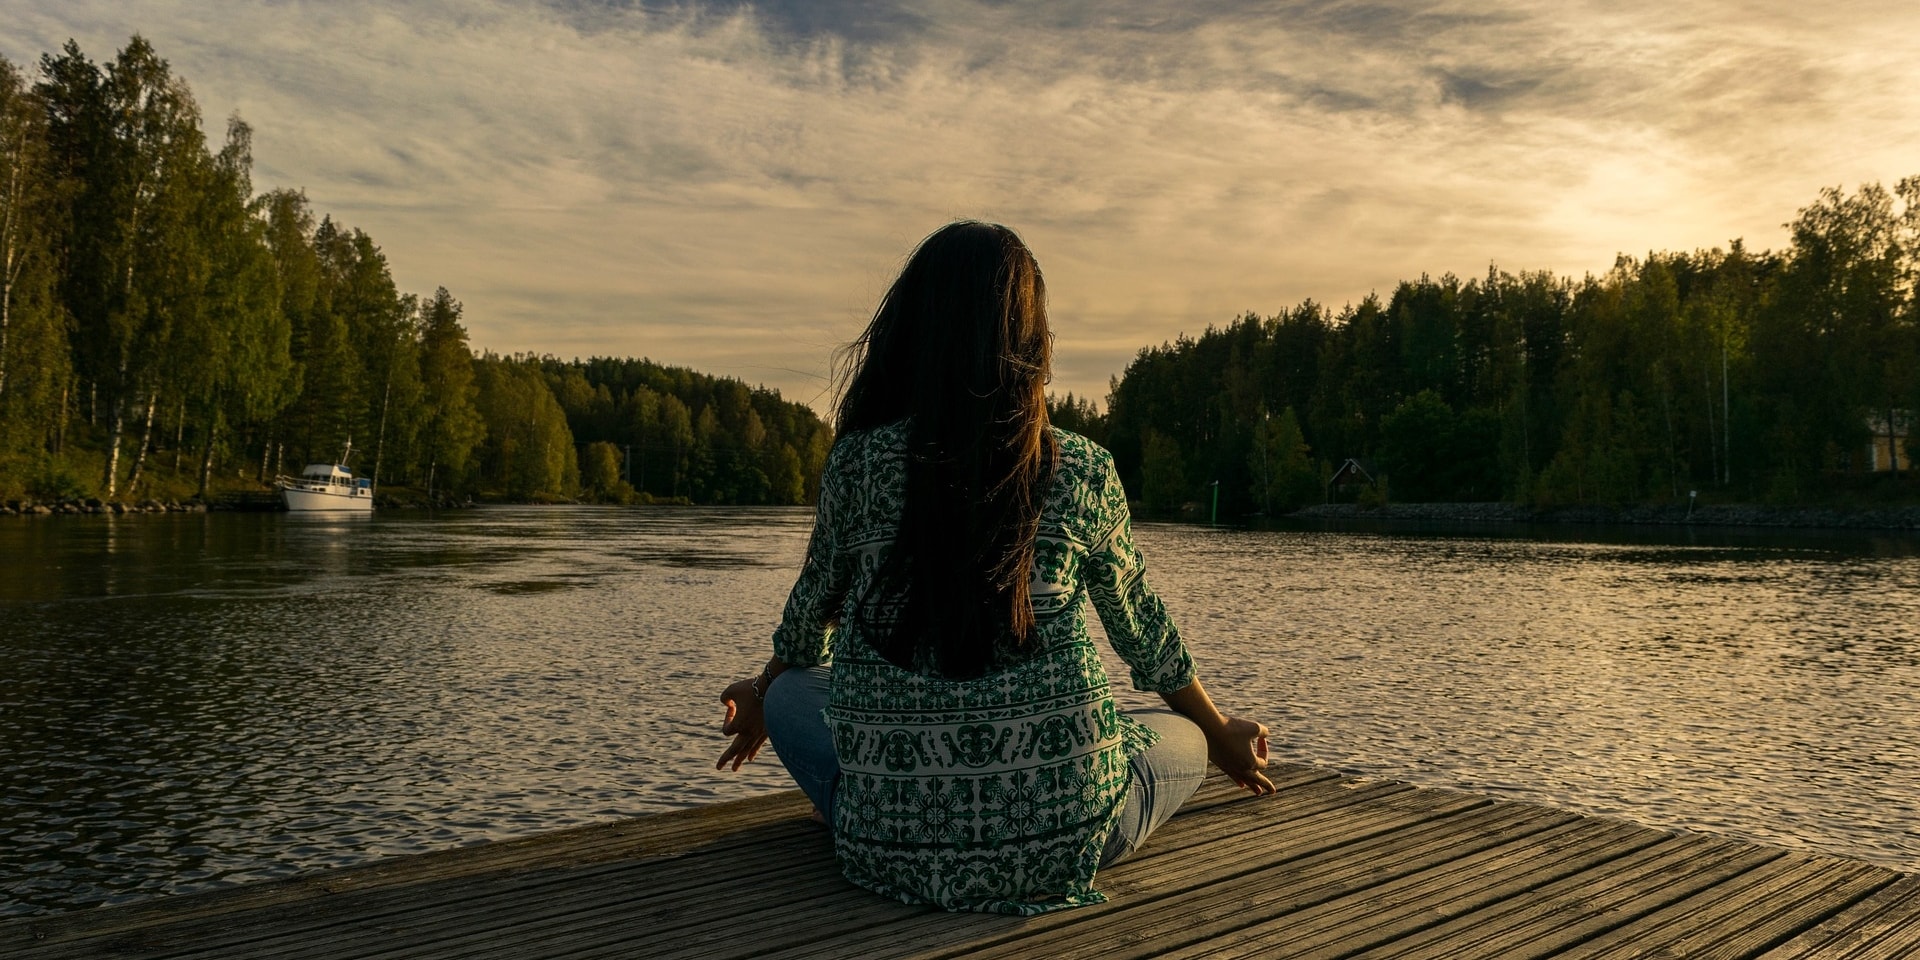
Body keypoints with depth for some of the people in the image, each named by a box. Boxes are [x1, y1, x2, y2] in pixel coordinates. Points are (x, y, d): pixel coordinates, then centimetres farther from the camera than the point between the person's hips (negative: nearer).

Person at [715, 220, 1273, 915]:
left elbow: (813, 610, 14)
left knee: (790, 693, 28)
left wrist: (760, 698, 38)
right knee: (1180, 738, 29)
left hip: (894, 844, 1)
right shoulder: (1084, 473, -2)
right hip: (1059, 838, 0)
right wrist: (1222, 736, 33)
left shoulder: (858, 462, -3)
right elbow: (1140, 629, 13)